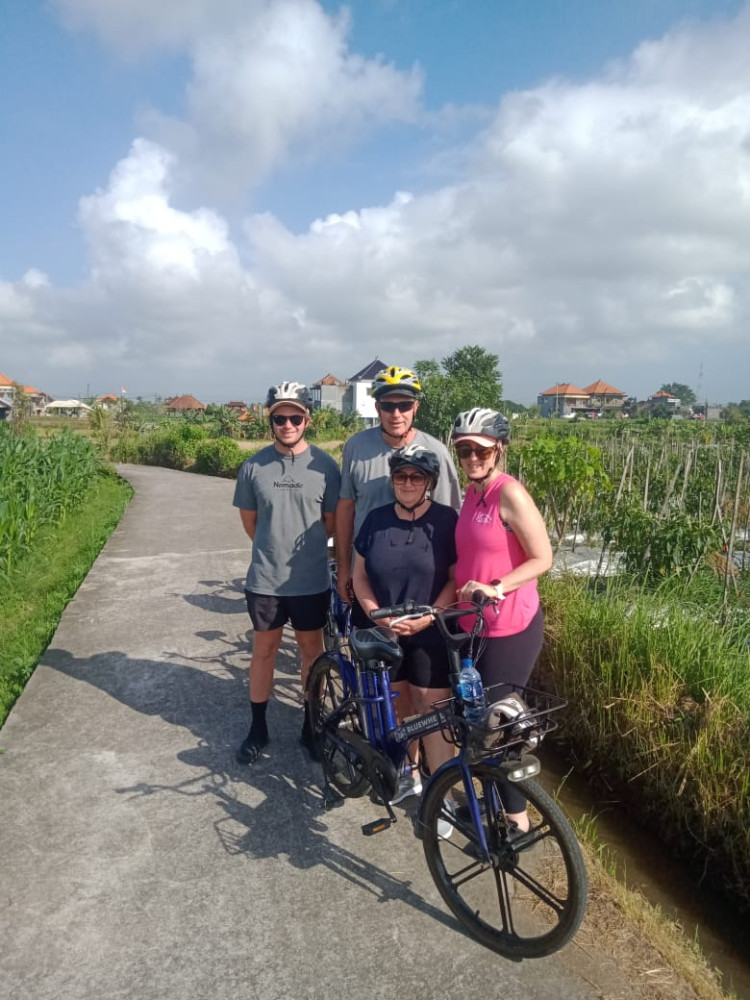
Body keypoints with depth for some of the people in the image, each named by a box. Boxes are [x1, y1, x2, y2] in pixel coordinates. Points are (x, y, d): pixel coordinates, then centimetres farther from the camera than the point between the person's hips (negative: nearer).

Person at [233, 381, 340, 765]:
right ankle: (258, 728, 30)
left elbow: (331, 521, 1)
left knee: (311, 650, 15)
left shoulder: (324, 465, -9)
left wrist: (303, 550, 8)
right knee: (264, 650, 14)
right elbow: (249, 520, 7)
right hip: (265, 579, 1)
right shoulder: (254, 466, -5)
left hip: (311, 580, 0)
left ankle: (311, 725, 33)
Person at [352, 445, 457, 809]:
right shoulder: (376, 519, 2)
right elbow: (360, 575, 6)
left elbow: (457, 578, -8)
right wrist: (375, 613, -9)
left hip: (431, 636, -3)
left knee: (432, 713, 1)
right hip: (383, 634, 4)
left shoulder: (447, 520, -7)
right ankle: (408, 775, 36)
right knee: (396, 707, 15)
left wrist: (426, 618, -17)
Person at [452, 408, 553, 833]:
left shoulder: (510, 493, -16)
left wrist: (496, 588, -25)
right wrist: (456, 591, 7)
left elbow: (542, 558, -17)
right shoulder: (473, 492, 8)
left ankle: (516, 817, 19)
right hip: (474, 624, 8)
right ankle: (494, 798, 40)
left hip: (511, 627, -8)